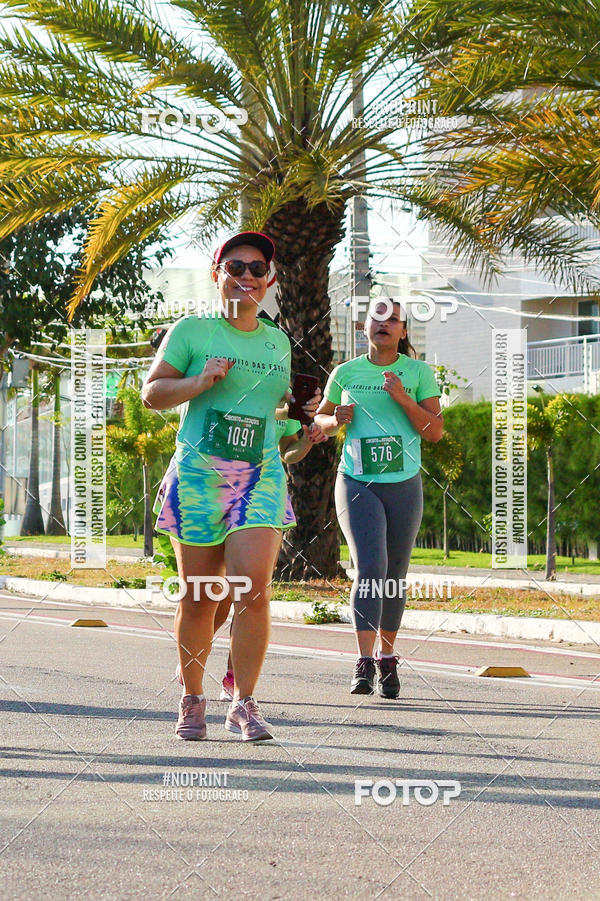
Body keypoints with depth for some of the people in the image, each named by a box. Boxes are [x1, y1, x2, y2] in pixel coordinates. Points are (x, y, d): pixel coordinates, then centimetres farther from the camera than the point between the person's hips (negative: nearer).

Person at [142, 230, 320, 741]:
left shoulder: (277, 342, 16)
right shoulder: (192, 331, 3)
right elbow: (152, 393, 2)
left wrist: (309, 418, 11)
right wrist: (200, 381, -13)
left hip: (261, 476, 2)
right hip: (198, 475, -2)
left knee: (254, 587, -14)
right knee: (198, 596, 1)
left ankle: (244, 703, -7)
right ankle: (193, 700, 18)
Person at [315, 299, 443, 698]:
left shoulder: (419, 373, 3)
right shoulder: (346, 373, 6)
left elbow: (436, 431, -3)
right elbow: (320, 420, 19)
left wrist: (402, 398, -16)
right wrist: (336, 420, -4)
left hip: (404, 485, 1)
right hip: (357, 484, -1)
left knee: (395, 575, 8)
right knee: (370, 567, -18)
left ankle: (388, 659, 25)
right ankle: (364, 665, -22)